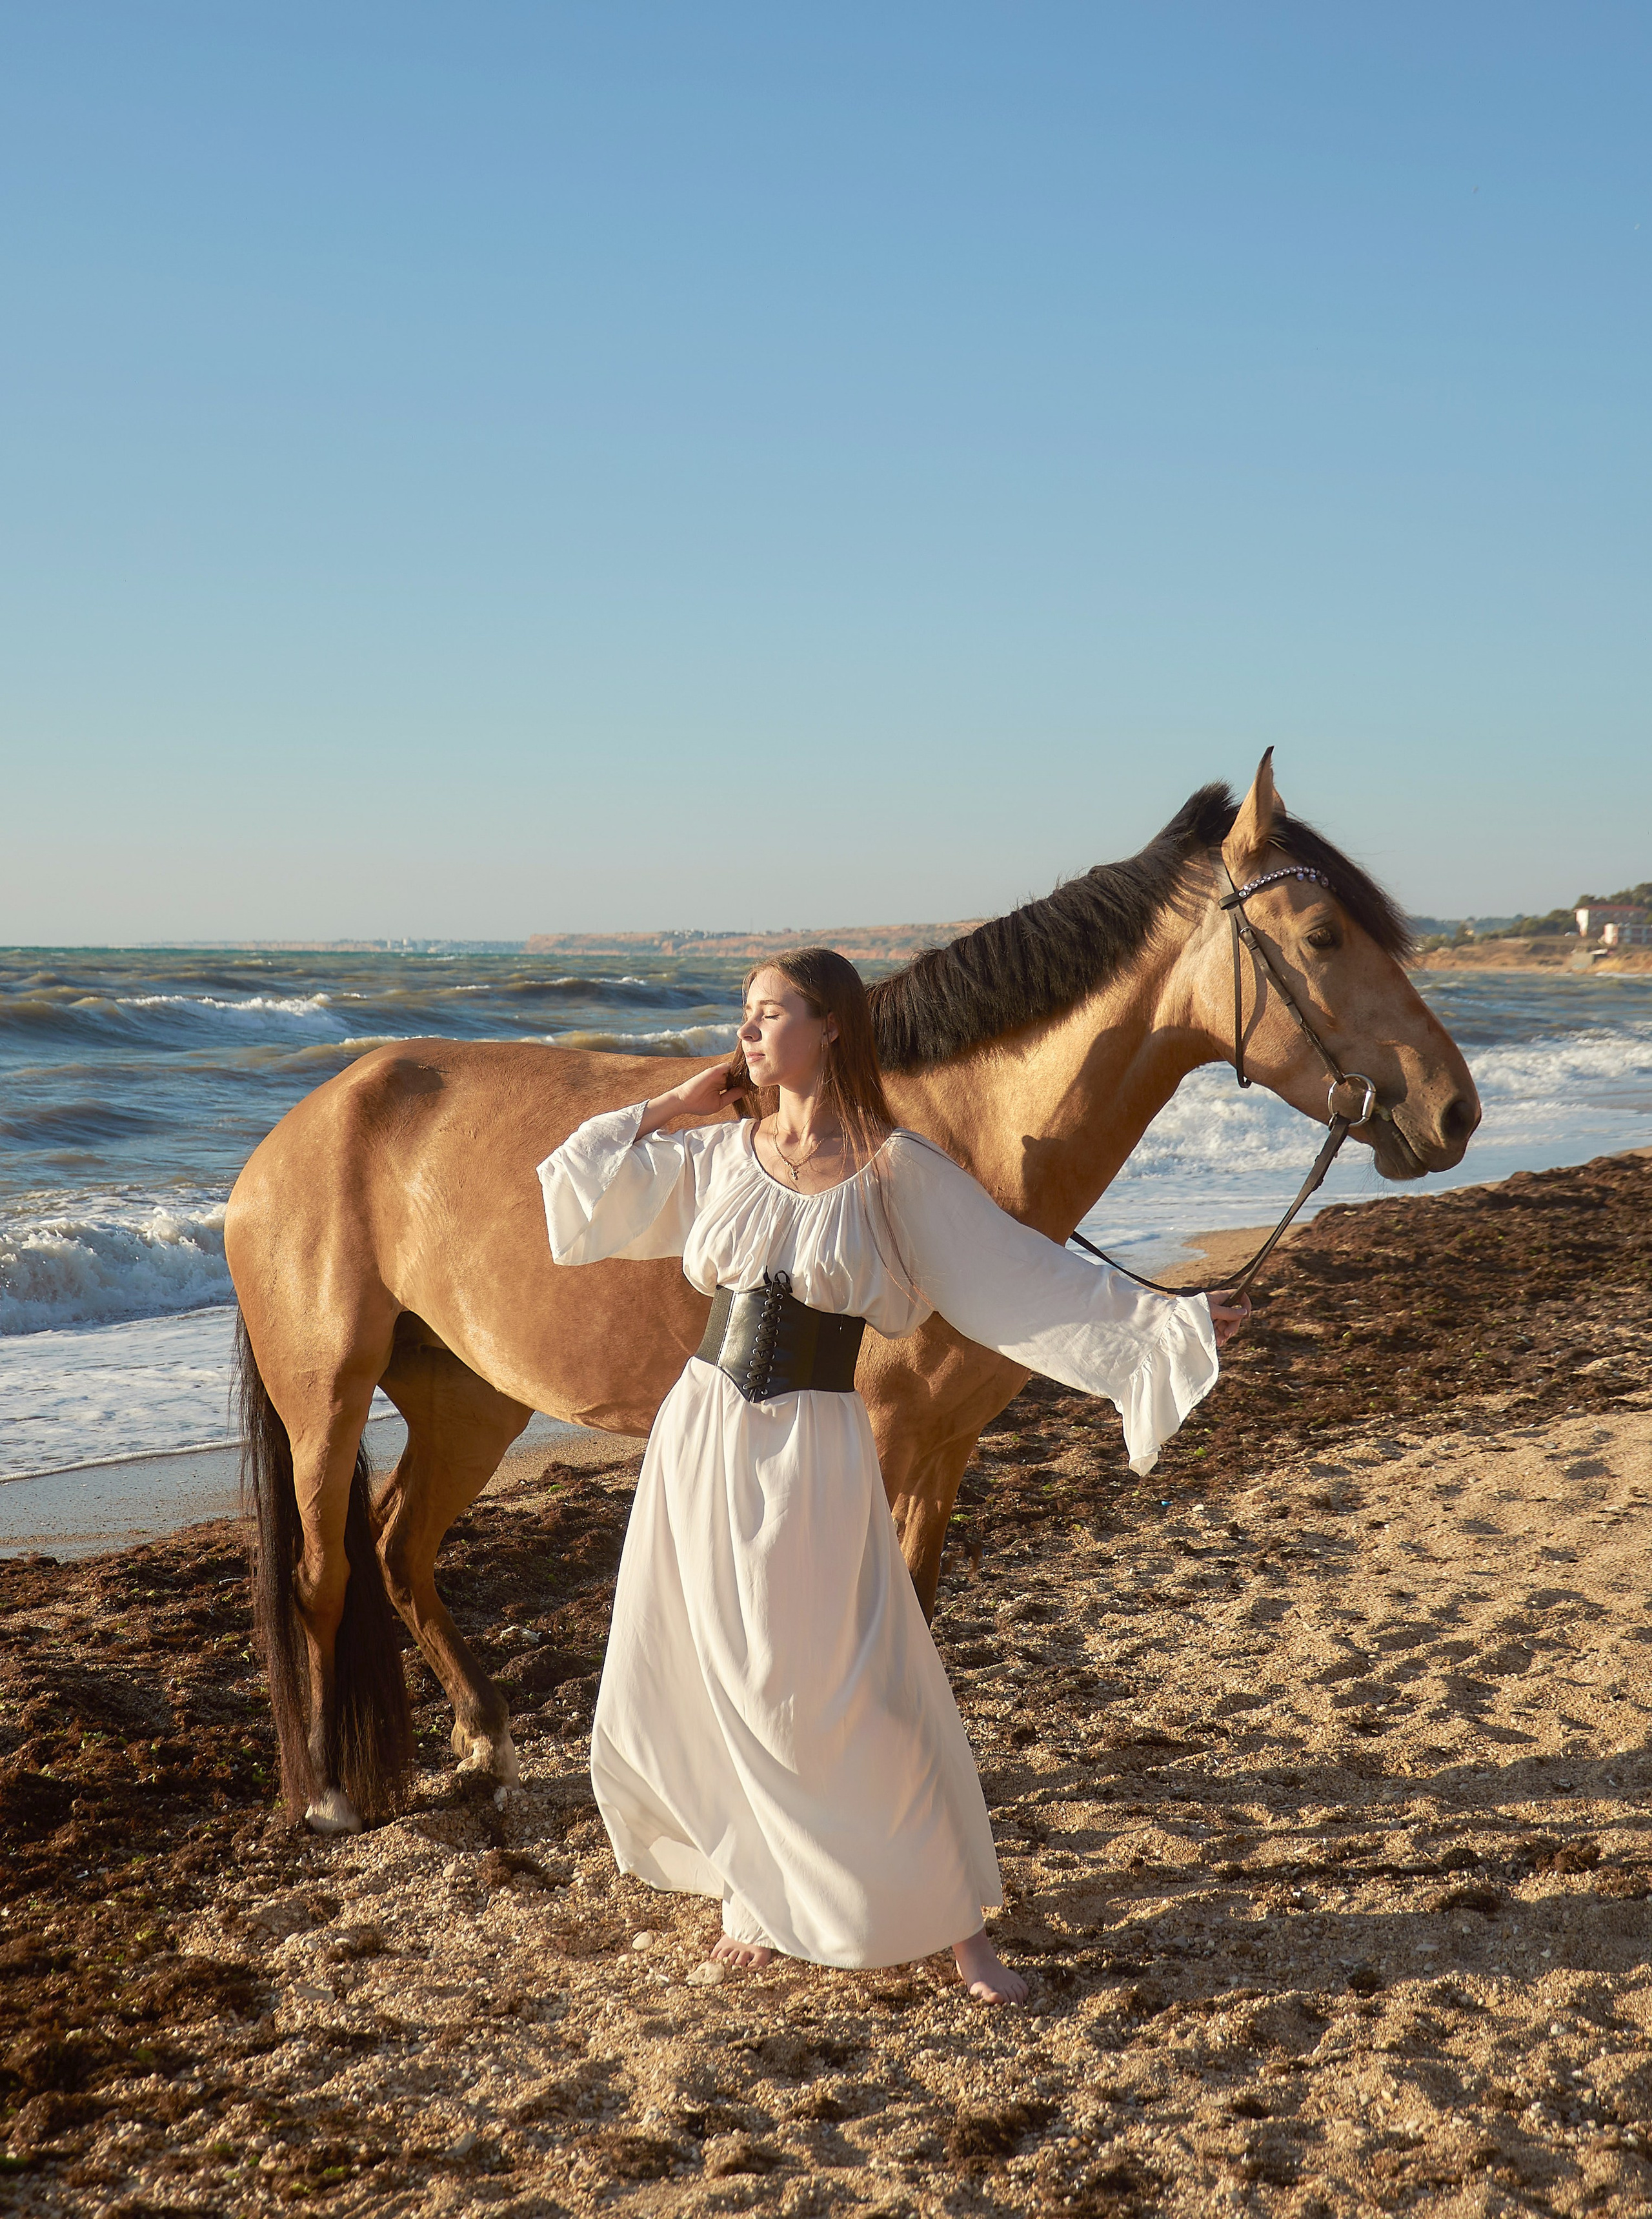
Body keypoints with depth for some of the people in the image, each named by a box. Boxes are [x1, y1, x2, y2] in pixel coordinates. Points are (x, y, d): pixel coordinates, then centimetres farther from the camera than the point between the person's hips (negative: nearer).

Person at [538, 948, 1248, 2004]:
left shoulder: (897, 1170, -6)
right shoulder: (719, 1154, 4)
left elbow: (1029, 1280, -5)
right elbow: (579, 1188, 13)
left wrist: (1166, 1322, -8)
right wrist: (672, 1105, 4)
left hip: (814, 1453, -4)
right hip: (704, 1438, 4)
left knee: (853, 1697, -3)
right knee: (702, 1687, 10)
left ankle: (957, 1920, 14)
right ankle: (761, 1890, 33)